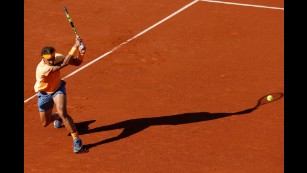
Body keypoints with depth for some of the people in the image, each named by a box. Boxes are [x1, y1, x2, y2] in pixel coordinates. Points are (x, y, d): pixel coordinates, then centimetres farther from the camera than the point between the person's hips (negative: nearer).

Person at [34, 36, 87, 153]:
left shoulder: (57, 57, -24)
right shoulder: (42, 69, -40)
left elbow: (77, 62, -18)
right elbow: (65, 63, -46)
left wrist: (81, 52, -39)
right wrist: (75, 45, -46)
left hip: (58, 88, 1)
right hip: (44, 93, -1)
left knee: (62, 113, -27)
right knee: (45, 123, 13)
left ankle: (76, 140, -20)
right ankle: (57, 117, 48)